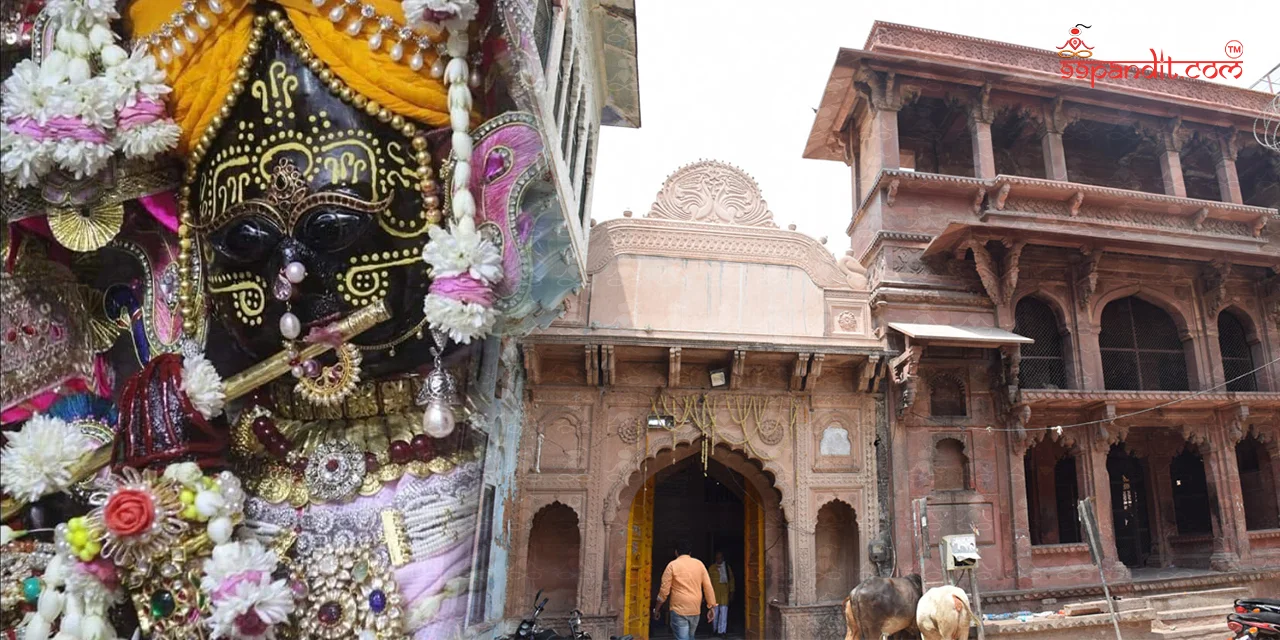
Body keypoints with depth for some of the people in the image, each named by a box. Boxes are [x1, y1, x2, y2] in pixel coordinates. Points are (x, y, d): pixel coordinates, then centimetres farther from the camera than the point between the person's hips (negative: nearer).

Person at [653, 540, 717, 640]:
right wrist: (712, 607, 8)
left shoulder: (673, 565, -4)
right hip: (695, 610, 4)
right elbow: (708, 587, 2)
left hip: (679, 610, -4)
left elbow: (664, 590, -6)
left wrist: (656, 609, 4)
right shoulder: (699, 564, 6)